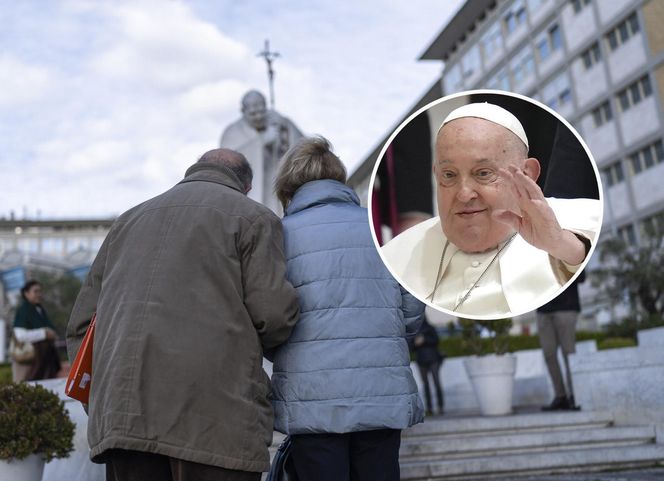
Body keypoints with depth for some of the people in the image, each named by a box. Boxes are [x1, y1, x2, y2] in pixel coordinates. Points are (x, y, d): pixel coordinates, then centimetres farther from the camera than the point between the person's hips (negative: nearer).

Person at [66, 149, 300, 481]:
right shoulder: (252, 216, 8)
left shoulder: (128, 220, 25)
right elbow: (274, 310, -6)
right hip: (213, 415, -5)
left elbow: (82, 323, 22)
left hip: (119, 416, 5)